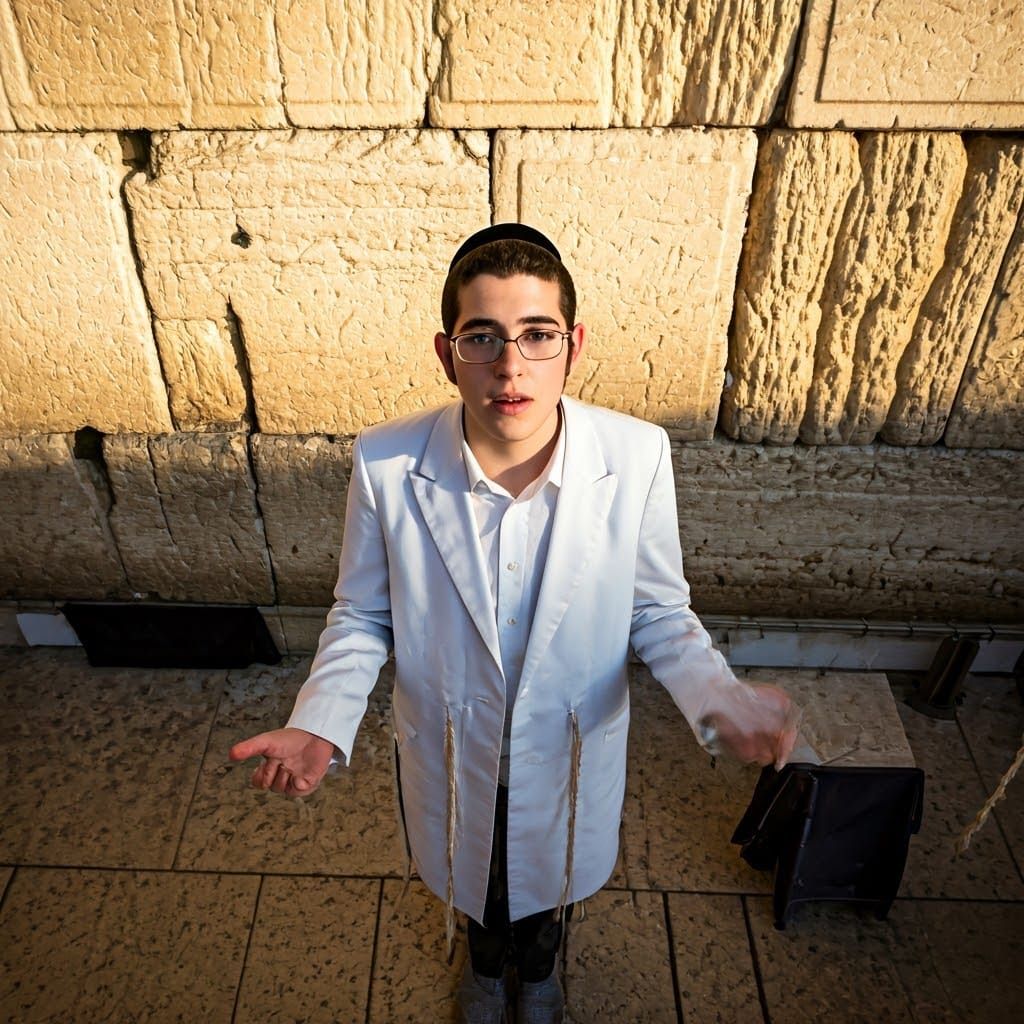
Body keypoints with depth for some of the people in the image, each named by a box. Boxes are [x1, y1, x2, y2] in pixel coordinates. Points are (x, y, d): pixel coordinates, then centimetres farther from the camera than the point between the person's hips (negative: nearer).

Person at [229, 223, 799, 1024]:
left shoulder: (637, 457, -26)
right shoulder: (385, 465, -26)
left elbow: (659, 609, -12)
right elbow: (362, 615, -10)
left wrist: (720, 702, -30)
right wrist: (321, 726, -26)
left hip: (572, 750, 0)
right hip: (449, 753, 0)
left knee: (553, 878, 32)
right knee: (472, 878, 32)